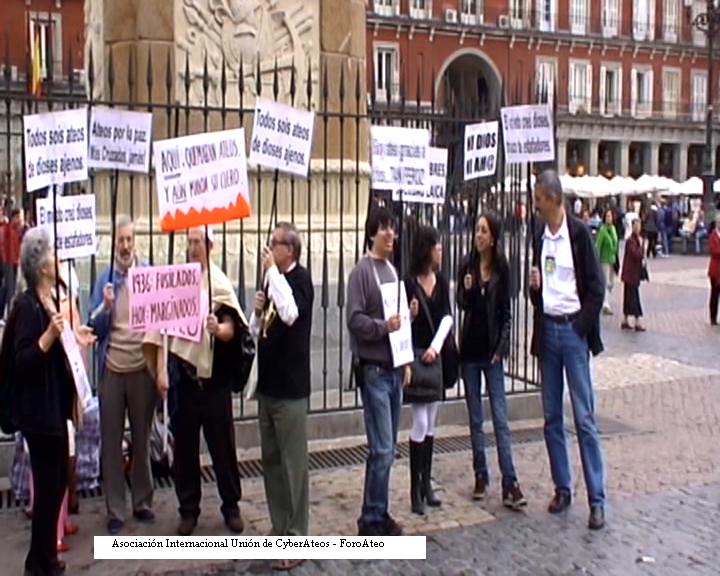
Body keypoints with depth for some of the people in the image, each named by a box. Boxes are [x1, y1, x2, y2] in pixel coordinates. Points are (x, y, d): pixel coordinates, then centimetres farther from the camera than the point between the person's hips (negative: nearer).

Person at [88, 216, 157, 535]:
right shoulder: (104, 278, 2)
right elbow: (94, 328, -1)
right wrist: (105, 305, -19)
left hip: (142, 369, 0)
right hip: (111, 370, 0)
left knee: (142, 439, 11)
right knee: (111, 442, 6)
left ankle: (143, 501, 24)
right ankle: (114, 510, 15)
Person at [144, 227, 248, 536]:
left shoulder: (220, 282, -4)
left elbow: (231, 329, -8)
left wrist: (218, 329, -31)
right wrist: (161, 369, -6)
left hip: (214, 374, -1)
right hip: (182, 372, 2)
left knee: (222, 443, 7)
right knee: (184, 445, 9)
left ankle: (231, 506, 22)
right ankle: (188, 509, 22)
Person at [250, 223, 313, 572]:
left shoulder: (300, 279, -10)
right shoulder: (274, 280, 13)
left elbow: (290, 314, -31)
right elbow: (255, 331, 18)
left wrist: (273, 271, -22)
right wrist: (258, 311, -3)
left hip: (290, 387, -8)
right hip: (268, 384, 8)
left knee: (293, 464, -2)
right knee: (271, 461, 14)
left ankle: (297, 540, 6)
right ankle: (280, 531, 26)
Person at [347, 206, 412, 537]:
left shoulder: (392, 270, 15)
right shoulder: (362, 271, -8)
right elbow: (355, 319, -15)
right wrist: (382, 326, -28)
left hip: (394, 368, 8)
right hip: (374, 370, -7)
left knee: (389, 448, 12)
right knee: (381, 449, -6)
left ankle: (380, 513, 23)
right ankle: (371, 519, 6)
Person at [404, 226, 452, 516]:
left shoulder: (441, 281, 5)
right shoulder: (409, 282, -11)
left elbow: (447, 318, 0)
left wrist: (435, 346, -13)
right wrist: (410, 315, -26)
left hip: (434, 354, 6)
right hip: (415, 354, -6)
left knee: (431, 423, 11)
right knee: (419, 423, -7)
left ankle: (427, 483, 20)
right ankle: (415, 490, 1)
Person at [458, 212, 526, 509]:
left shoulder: (502, 269, -1)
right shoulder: (467, 266, 2)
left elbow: (506, 313, 2)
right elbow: (461, 305, 5)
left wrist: (502, 347, -7)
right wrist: (466, 291, -17)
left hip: (492, 350, -2)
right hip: (469, 350, 2)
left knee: (500, 419, -4)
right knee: (475, 418, 9)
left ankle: (510, 484, -4)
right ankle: (480, 476, 19)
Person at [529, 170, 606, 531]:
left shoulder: (579, 234, -7)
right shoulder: (539, 236, 10)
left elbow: (596, 287, -7)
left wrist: (582, 327, -12)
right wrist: (534, 287, -4)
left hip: (573, 330, -6)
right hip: (547, 329, 6)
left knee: (584, 418, -4)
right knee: (552, 417, 10)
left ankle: (597, 500, 3)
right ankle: (562, 487, 22)